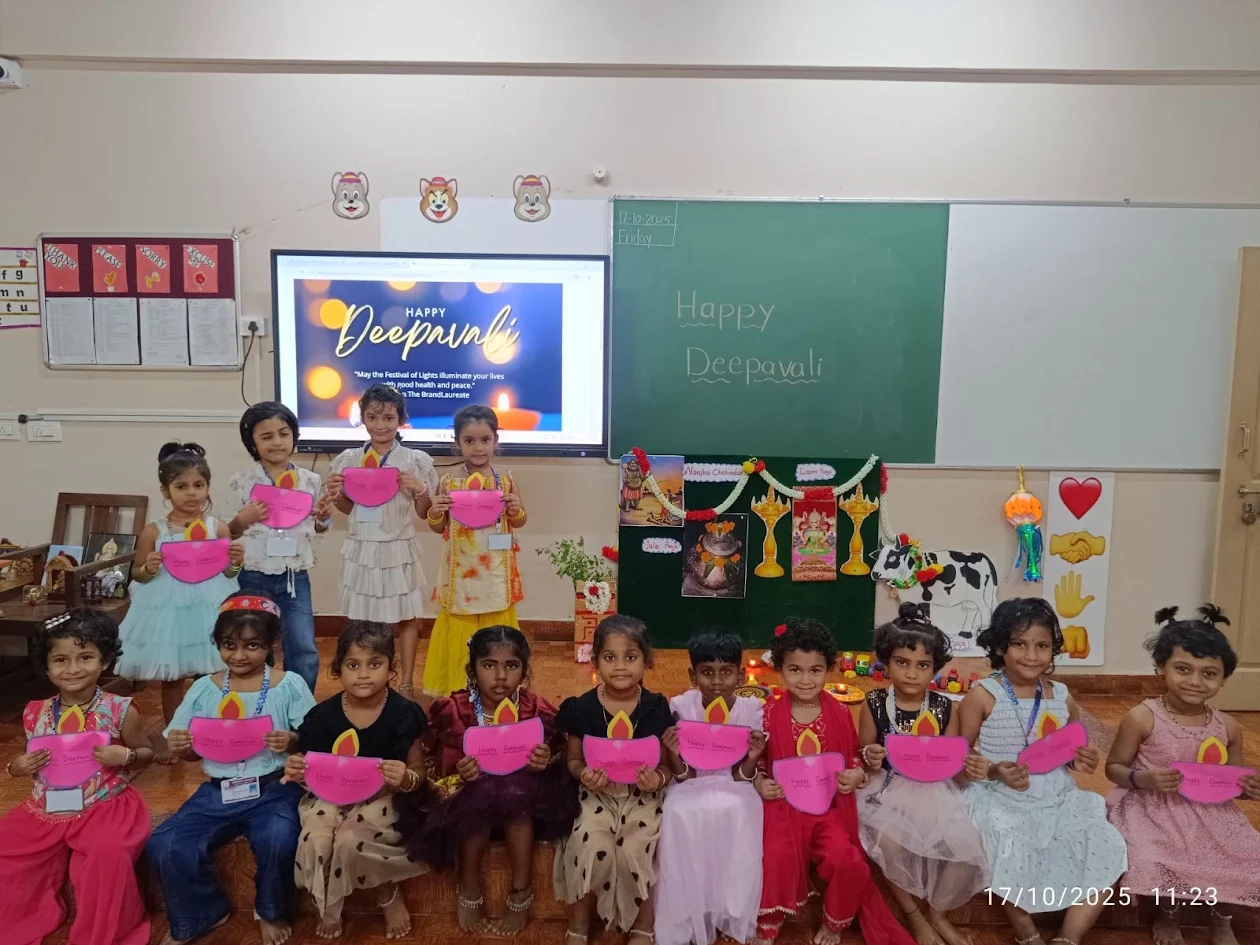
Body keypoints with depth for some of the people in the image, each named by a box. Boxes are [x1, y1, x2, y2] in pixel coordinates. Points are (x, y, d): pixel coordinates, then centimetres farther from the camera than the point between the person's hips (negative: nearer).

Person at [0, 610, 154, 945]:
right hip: (46, 808, 5)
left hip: (105, 806, -5)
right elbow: (29, 760, 17)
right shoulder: (36, 714, 1)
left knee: (108, 853, -30)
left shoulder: (121, 710, -10)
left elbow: (146, 753, 1)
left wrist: (125, 756, -20)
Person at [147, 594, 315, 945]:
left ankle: (271, 912, 5)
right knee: (164, 846, -16)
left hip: (274, 790, -4)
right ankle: (201, 914, 16)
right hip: (218, 791, 4)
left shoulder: (290, 685, -4)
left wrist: (292, 742, -26)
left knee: (279, 843, -31)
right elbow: (191, 752, 12)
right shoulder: (203, 689, 5)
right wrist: (178, 747, -11)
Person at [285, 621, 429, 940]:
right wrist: (297, 771, -18)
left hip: (380, 798, -2)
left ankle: (388, 894, 4)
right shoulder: (323, 715, -8)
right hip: (330, 796, 3)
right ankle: (328, 911, 6)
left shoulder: (403, 714, -12)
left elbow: (418, 774, -4)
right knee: (314, 840, -27)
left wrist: (406, 779, -28)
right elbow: (311, 771, 5)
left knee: (350, 840, -30)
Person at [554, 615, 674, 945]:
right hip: (597, 794, 1)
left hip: (642, 795, 0)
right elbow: (573, 759, 5)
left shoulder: (656, 708, -6)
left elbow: (667, 762, 1)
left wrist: (658, 778, -21)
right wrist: (584, 775, -17)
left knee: (635, 849, -25)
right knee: (591, 845, -26)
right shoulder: (582, 707, -5)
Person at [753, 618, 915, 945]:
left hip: (831, 807, 1)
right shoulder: (770, 714, -4)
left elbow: (853, 758, 10)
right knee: (778, 859, -25)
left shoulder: (840, 713, 0)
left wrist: (856, 776, -11)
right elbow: (757, 759, 5)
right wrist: (759, 782, -14)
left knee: (847, 862, -20)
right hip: (785, 806, -1)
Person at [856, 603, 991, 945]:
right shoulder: (874, 704, -6)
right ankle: (915, 916, 1)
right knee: (890, 841, -31)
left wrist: (969, 771, -19)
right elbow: (863, 762, 4)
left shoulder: (945, 708, -3)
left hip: (934, 793, 2)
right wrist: (870, 759, -19)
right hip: (888, 792, -2)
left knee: (965, 849, -22)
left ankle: (937, 913, 13)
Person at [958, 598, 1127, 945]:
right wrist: (995, 771, -23)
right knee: (1008, 846, -32)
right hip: (999, 799, -5)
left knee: (1107, 844, -14)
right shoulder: (981, 697, -8)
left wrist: (1082, 760, -3)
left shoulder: (1063, 699, 6)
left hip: (1057, 799, 5)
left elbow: (1073, 752, 21)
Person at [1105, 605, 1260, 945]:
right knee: (1152, 865, -28)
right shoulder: (1141, 718, -14)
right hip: (1153, 811, -4)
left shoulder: (1228, 727, -1)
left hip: (1209, 813, 4)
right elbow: (1114, 768, -5)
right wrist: (1143, 778, -24)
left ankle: (1220, 917, 24)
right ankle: (1167, 914, 12)